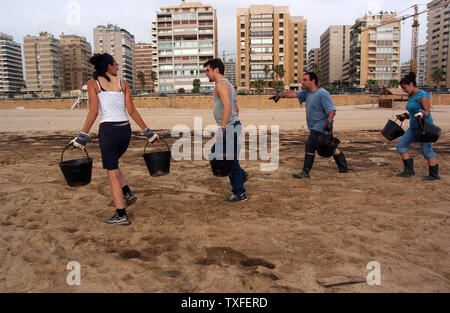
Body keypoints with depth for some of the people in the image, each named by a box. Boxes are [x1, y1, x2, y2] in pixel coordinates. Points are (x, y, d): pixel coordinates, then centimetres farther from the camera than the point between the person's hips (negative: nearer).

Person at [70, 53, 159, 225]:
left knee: (113, 174, 4)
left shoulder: (93, 83, 1)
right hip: (125, 129, 4)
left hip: (108, 130, -4)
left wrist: (83, 136, -6)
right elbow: (132, 111, 5)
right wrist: (147, 131, 10)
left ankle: (121, 215, 6)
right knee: (112, 164, 28)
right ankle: (127, 193, 14)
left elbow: (93, 111, -8)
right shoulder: (122, 82, 8)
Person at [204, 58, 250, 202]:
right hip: (231, 127, 10)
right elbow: (236, 108, 24)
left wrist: (222, 127, -29)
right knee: (215, 152, 20)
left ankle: (240, 193, 8)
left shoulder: (221, 84, -13)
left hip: (229, 128, -10)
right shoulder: (228, 84, 19)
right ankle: (241, 174, 24)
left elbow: (227, 106, -27)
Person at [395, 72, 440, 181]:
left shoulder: (422, 95, -15)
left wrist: (420, 116, -37)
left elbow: (427, 113, -19)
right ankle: (409, 170, 6)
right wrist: (404, 116, 26)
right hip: (414, 127, 9)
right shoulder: (411, 96, 11)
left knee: (427, 151, -4)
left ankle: (434, 174, 10)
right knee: (401, 145, 3)